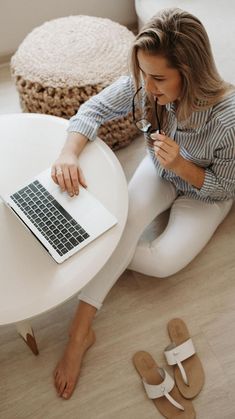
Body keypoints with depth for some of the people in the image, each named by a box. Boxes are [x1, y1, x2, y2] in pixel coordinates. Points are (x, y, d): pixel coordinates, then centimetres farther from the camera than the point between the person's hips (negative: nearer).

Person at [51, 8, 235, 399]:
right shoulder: (141, 85, -26)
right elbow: (93, 110, -16)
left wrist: (180, 165, -37)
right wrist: (69, 153, -36)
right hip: (159, 171, 3)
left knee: (163, 262, -22)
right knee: (125, 218, -25)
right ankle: (80, 330, -20)